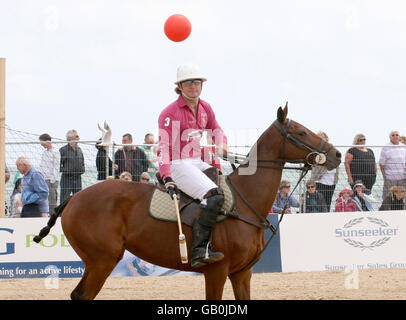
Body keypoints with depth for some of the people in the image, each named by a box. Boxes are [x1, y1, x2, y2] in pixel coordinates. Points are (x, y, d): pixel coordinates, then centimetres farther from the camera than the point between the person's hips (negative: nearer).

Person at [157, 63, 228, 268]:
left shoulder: (205, 109, 11)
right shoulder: (170, 113, -11)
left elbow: (216, 130, 28)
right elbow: (164, 147, -19)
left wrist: (222, 147, 4)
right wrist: (167, 178, -32)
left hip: (199, 163, 9)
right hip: (178, 165, -9)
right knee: (213, 196, -28)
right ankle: (200, 250, -33)